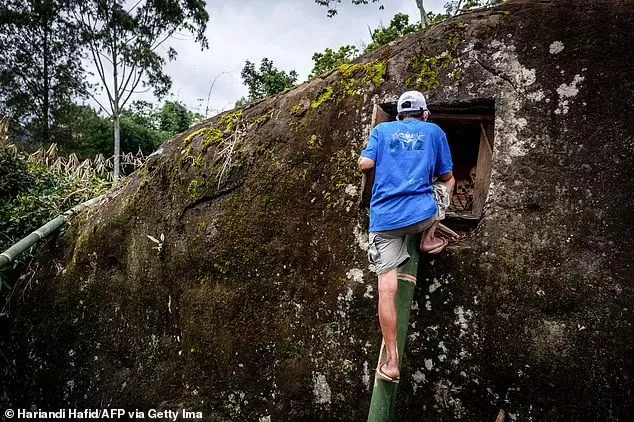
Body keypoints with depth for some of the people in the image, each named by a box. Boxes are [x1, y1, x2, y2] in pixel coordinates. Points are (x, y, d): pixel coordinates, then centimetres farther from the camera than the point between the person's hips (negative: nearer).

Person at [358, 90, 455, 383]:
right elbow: (446, 176, 16)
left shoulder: (382, 130, 16)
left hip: (384, 218, 1)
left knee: (387, 288, 2)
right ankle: (429, 239, 19)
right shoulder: (434, 131, 15)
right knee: (446, 185, 30)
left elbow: (364, 165, 5)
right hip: (421, 212, -1)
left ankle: (391, 361, 2)